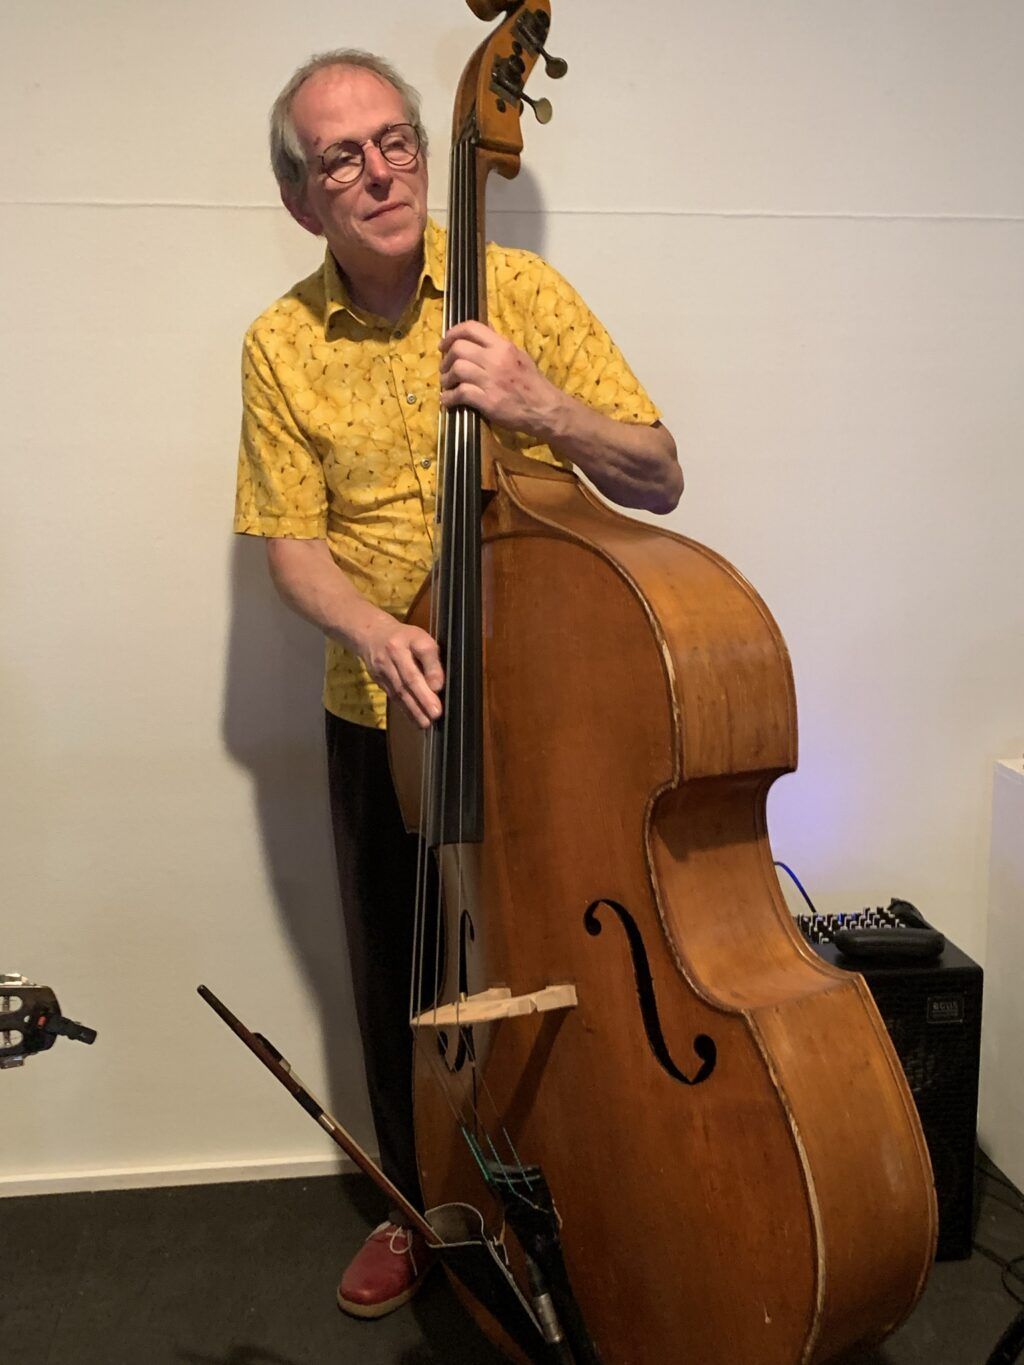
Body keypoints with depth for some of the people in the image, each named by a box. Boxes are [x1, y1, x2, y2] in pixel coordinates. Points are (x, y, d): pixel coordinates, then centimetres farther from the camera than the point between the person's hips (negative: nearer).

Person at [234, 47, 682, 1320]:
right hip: (381, 720, 2)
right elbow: (290, 543, -2)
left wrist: (541, 409, -27)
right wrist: (370, 627, -23)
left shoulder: (523, 289, -6)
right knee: (399, 978, 14)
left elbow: (659, 479, -9)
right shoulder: (281, 345, -1)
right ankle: (424, 1206, 40)